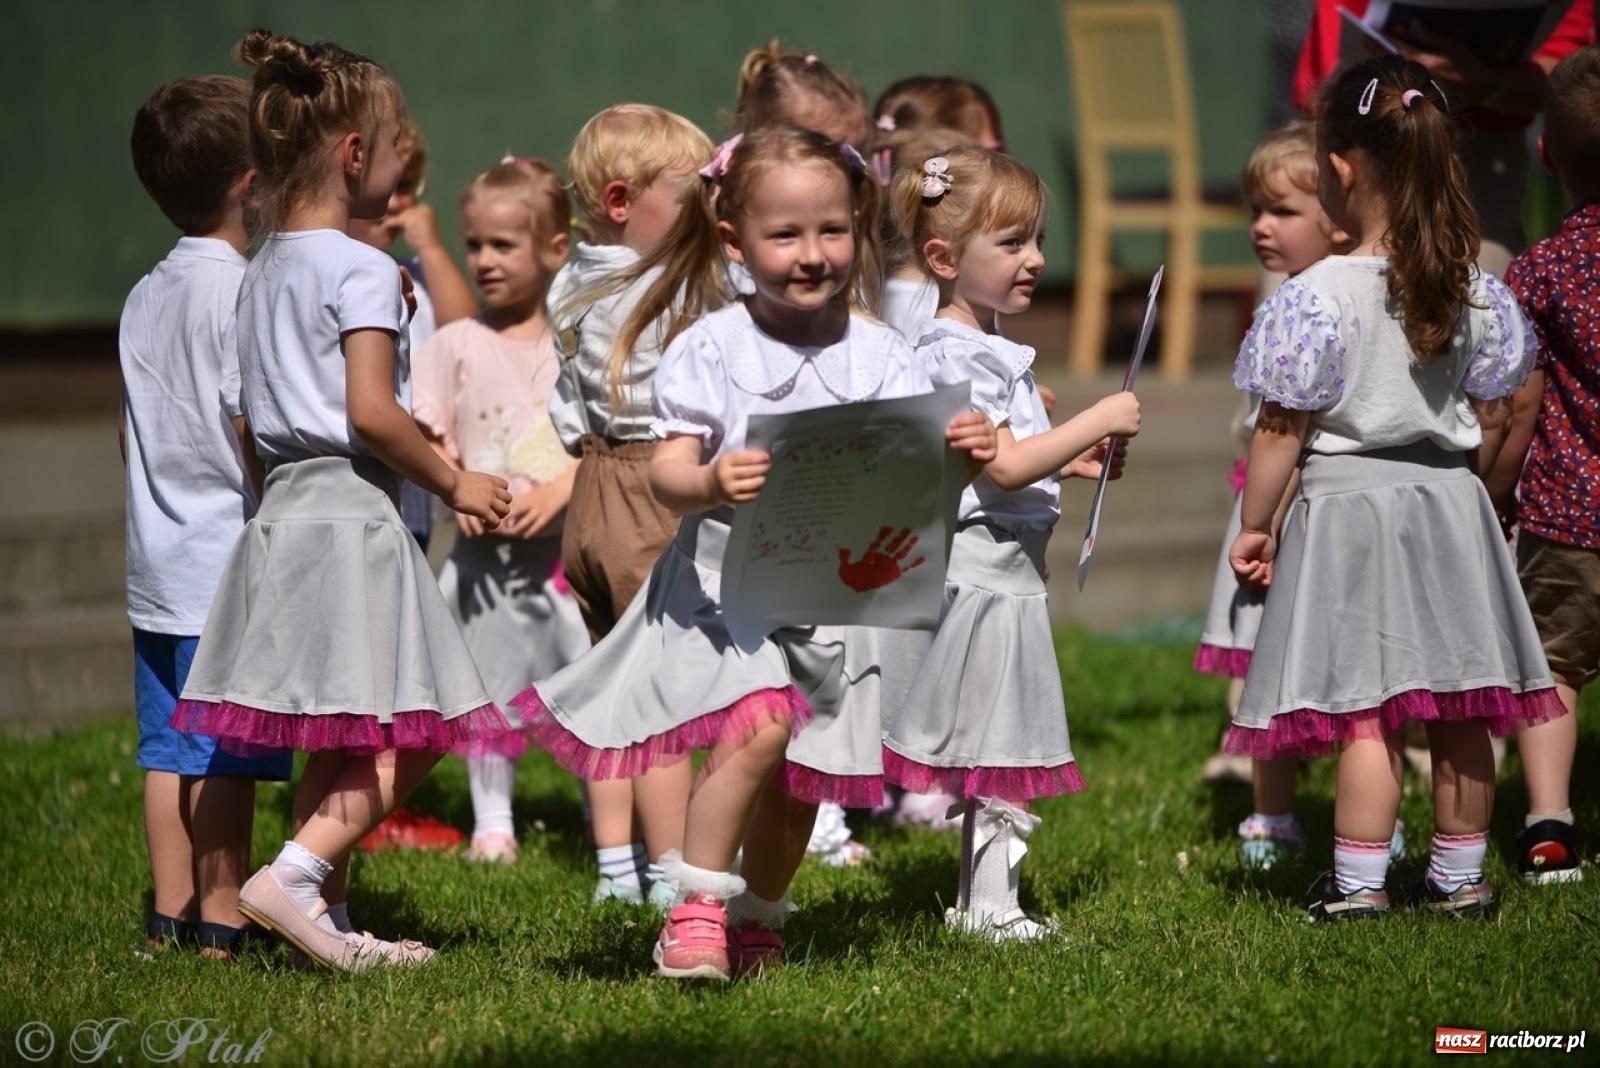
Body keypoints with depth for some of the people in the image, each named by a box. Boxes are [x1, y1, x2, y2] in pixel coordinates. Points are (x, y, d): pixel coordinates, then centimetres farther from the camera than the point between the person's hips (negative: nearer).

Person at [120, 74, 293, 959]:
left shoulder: (145, 296, 12)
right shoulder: (239, 291, -13)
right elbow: (252, 427, -17)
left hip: (158, 563, 8)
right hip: (230, 560, -8)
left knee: (170, 746, 10)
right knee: (228, 754, -3)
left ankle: (171, 914, 15)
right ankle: (222, 919, -1)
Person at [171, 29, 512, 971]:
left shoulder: (266, 272, 14)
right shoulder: (364, 271, -11)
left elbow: (255, 418, 16)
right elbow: (370, 410, -20)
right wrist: (452, 484, -8)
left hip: (285, 505, 9)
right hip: (350, 517, -9)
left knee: (341, 745, 13)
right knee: (413, 736, -7)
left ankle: (328, 918, 13)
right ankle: (294, 877, -17)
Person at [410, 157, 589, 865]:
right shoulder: (456, 345, 3)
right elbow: (423, 439, 2)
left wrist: (558, 489, -17)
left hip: (566, 539, -1)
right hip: (484, 547, 1)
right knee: (490, 684, 6)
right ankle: (492, 820, 16)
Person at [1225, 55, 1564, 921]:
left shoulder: (1320, 295, -16)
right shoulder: (1472, 289, -1)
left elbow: (1282, 428, -12)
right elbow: (1492, 418, 7)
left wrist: (1254, 526, -2)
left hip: (1349, 501, -5)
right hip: (1449, 497, 5)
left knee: (1366, 711, -2)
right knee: (1459, 709, 10)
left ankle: (1358, 885, 1)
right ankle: (1458, 876, 20)